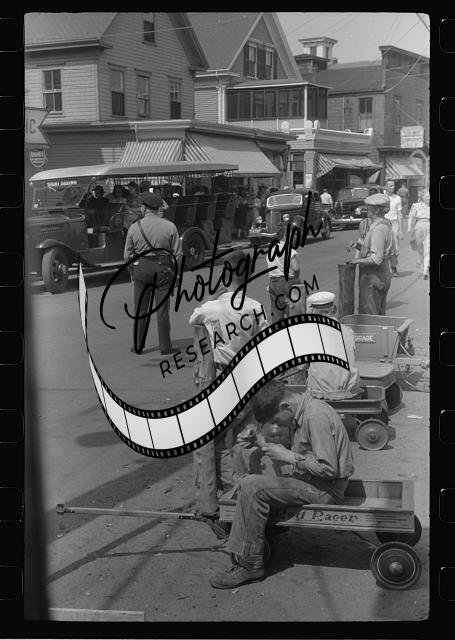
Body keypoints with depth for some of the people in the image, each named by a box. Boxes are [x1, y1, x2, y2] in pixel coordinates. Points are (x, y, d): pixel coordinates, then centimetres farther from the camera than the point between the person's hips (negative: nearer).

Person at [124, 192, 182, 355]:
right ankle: (165, 347, 10)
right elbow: (177, 254, -2)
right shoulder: (170, 226, -4)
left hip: (141, 268, 0)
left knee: (140, 309, 10)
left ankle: (137, 345, 17)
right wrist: (174, 272, 10)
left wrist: (132, 273, 15)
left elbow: (127, 255, 2)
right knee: (162, 309, 6)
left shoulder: (134, 227, -3)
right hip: (163, 269, 0)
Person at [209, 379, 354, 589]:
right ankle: (239, 555, 0)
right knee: (248, 483, 0)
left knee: (253, 487, -20)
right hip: (309, 480, 10)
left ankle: (250, 566, -10)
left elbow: (328, 468, -24)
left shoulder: (316, 417, -21)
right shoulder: (300, 413, 10)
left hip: (325, 490, -10)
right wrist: (265, 446, 3)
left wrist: (288, 456, -19)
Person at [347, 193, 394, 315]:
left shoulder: (378, 229, -21)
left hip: (373, 277, -10)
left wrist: (357, 260, -13)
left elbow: (376, 259, -26)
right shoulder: (386, 225, 9)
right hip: (383, 275, 10)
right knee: (379, 315, 17)